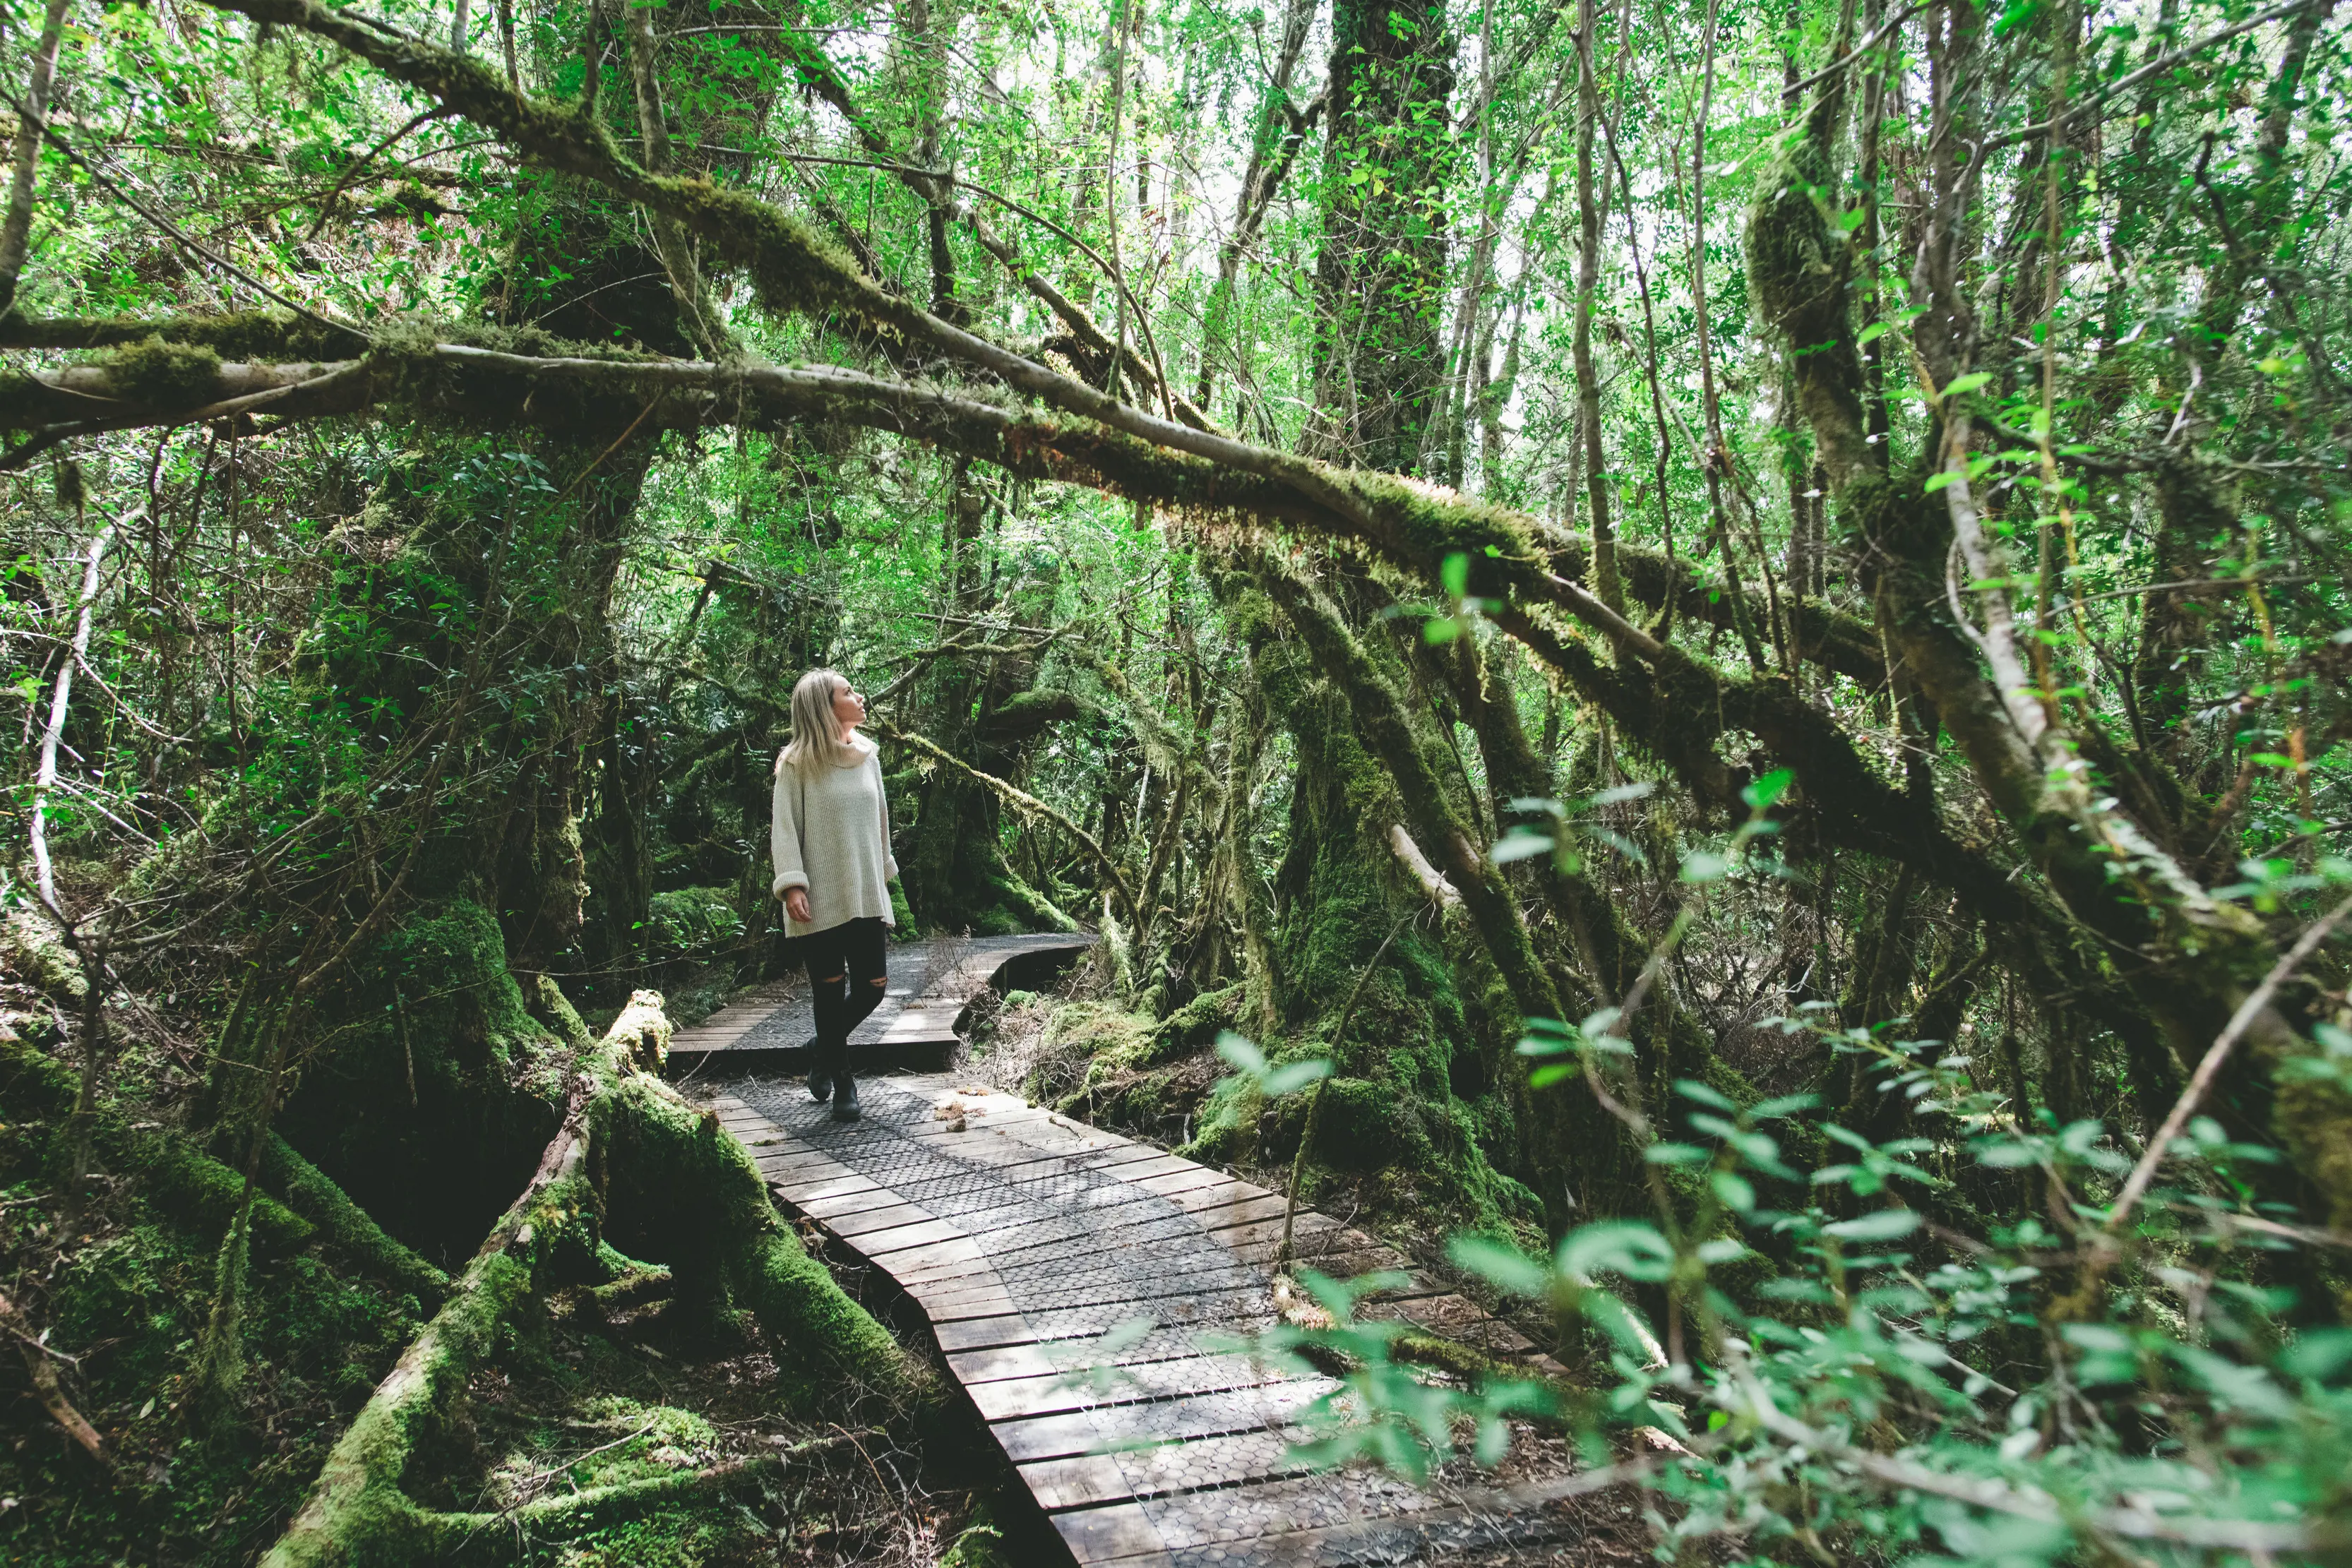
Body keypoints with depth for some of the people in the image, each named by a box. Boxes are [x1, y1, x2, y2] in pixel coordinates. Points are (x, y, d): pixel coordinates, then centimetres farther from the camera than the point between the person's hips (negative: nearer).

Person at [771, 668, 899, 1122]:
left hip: (865, 894, 5)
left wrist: (885, 873, 19)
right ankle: (842, 1082, 19)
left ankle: (824, 1049, 31)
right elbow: (785, 828, -8)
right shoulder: (797, 764, -6)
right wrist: (791, 885, -18)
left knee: (872, 986, 3)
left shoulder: (868, 755, 10)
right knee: (831, 992, 2)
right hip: (820, 899, -5)